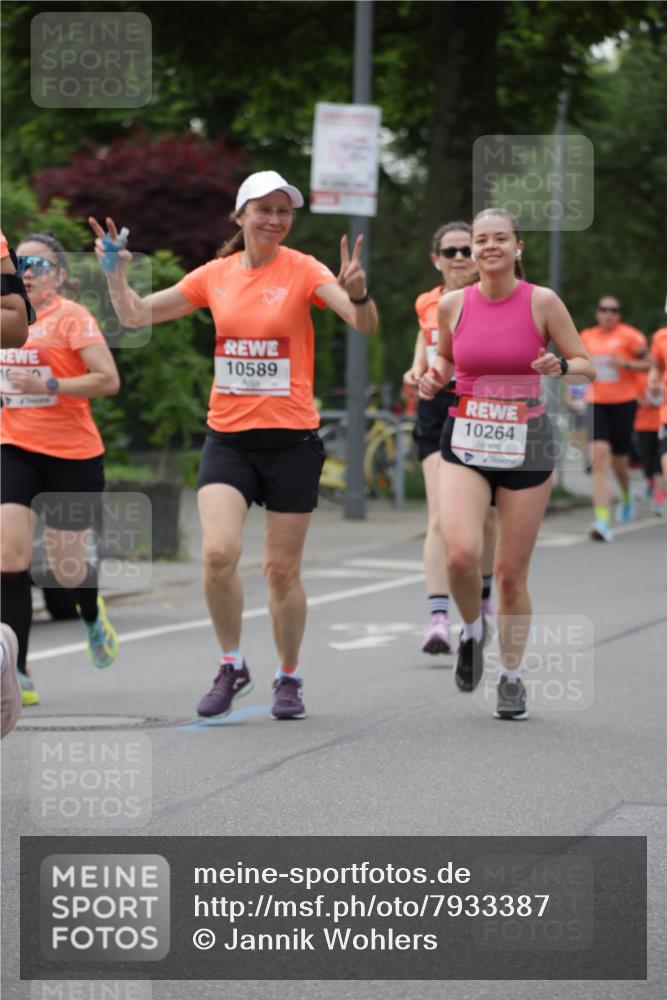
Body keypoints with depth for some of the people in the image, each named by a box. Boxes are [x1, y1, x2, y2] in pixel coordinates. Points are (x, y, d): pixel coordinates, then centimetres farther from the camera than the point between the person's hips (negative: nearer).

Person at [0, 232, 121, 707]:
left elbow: (108, 380, -17)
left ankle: (93, 616, 44)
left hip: (73, 455, -4)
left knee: (67, 568, 5)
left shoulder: (72, 316, -9)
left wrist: (49, 387, -24)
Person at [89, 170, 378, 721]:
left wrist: (358, 293, -38)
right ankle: (232, 666, 4)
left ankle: (289, 678, 23)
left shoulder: (303, 271, -5)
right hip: (228, 437, 2)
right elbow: (138, 315, 14)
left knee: (282, 569, 4)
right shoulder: (215, 275, 5)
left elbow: (365, 324, -18)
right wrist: (116, 273, -3)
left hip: (291, 438, -2)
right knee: (218, 552, -16)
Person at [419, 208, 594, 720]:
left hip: (526, 445, -1)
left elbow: (586, 365, 2)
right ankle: (473, 629, 11)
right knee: (461, 554, -20)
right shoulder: (452, 304, 1)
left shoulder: (542, 302, -5)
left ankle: (512, 677, 21)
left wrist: (559, 367, -20)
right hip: (465, 444, 1)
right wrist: (434, 377, -2)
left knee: (512, 571, 2)